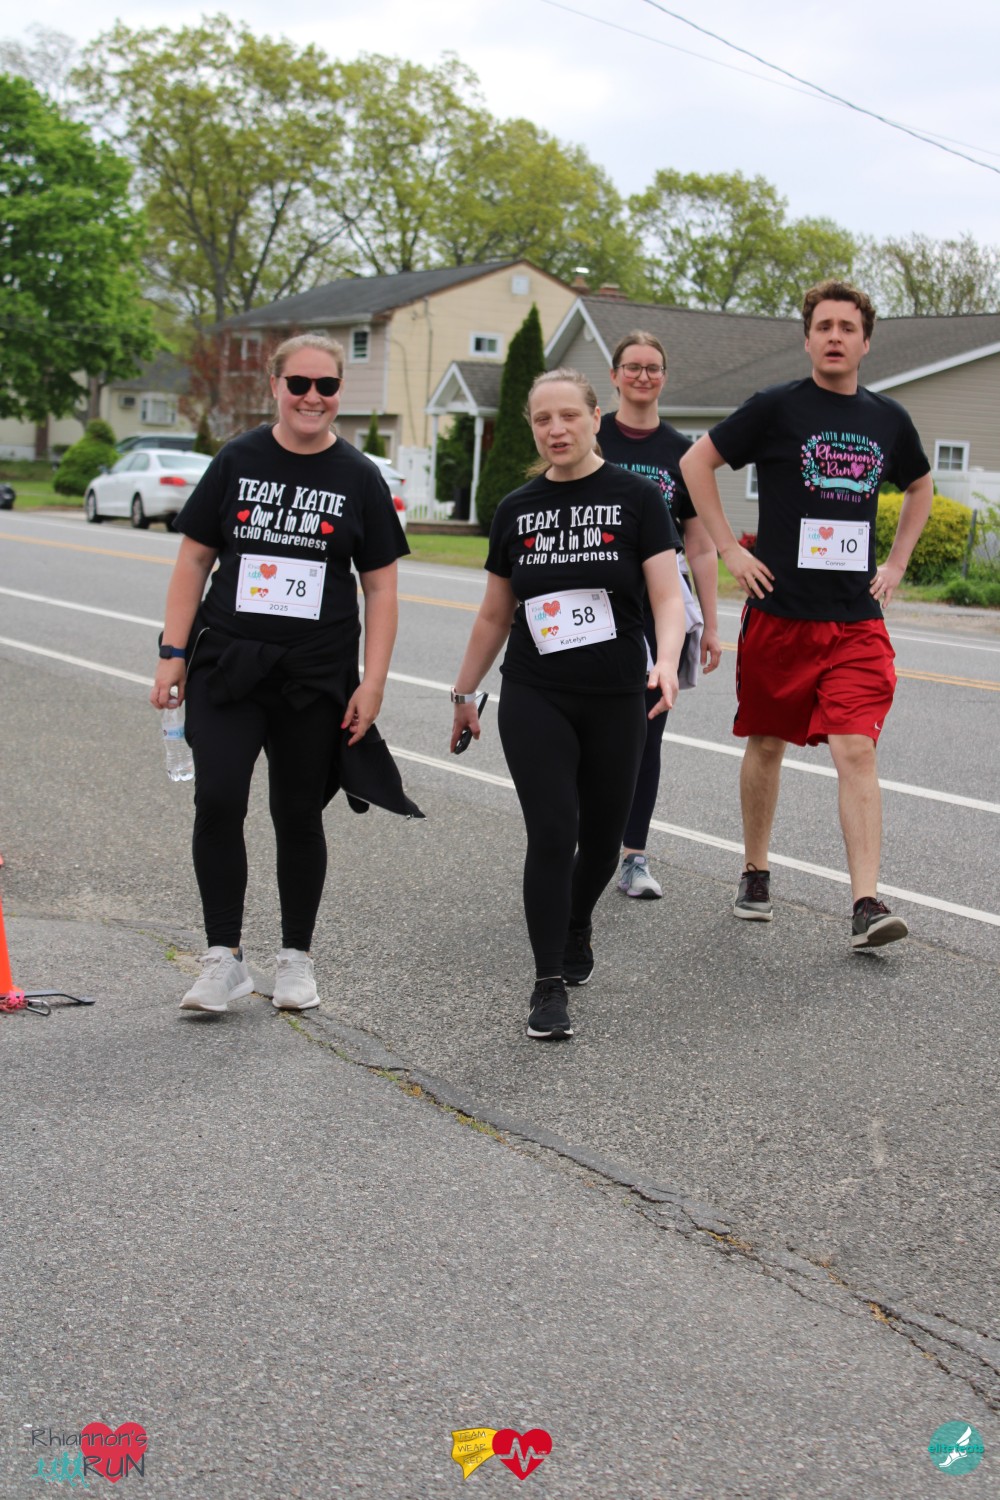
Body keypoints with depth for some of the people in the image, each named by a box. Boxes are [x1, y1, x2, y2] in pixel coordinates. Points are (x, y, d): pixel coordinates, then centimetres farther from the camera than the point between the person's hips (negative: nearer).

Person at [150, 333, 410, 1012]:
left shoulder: (358, 478, 3)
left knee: (299, 813, 7)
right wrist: (174, 654, 0)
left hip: (316, 676, 0)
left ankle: (296, 957, 23)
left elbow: (380, 587, 3)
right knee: (218, 802, -12)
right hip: (227, 667, 0)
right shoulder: (237, 462, 4)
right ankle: (224, 957, 1)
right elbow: (195, 558, 7)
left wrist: (373, 683, -4)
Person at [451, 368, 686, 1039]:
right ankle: (550, 984, -1)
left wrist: (667, 660, -26)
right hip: (534, 700, 1)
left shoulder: (636, 497, -2)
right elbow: (495, 614, 16)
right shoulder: (516, 510, 7)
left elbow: (668, 595, -8)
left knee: (602, 837, 10)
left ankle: (577, 923, 41)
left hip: (616, 702, -1)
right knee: (551, 833, -10)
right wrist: (465, 692, 19)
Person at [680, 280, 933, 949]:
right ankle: (756, 874, 30)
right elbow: (697, 461, 2)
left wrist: (896, 563, 15)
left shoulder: (889, 419, 8)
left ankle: (867, 903, -13)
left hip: (858, 622, 1)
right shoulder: (777, 408, -4)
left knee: (856, 750, -10)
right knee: (767, 743, 11)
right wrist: (731, 550, -3)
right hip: (779, 612, -1)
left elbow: (921, 485, 27)